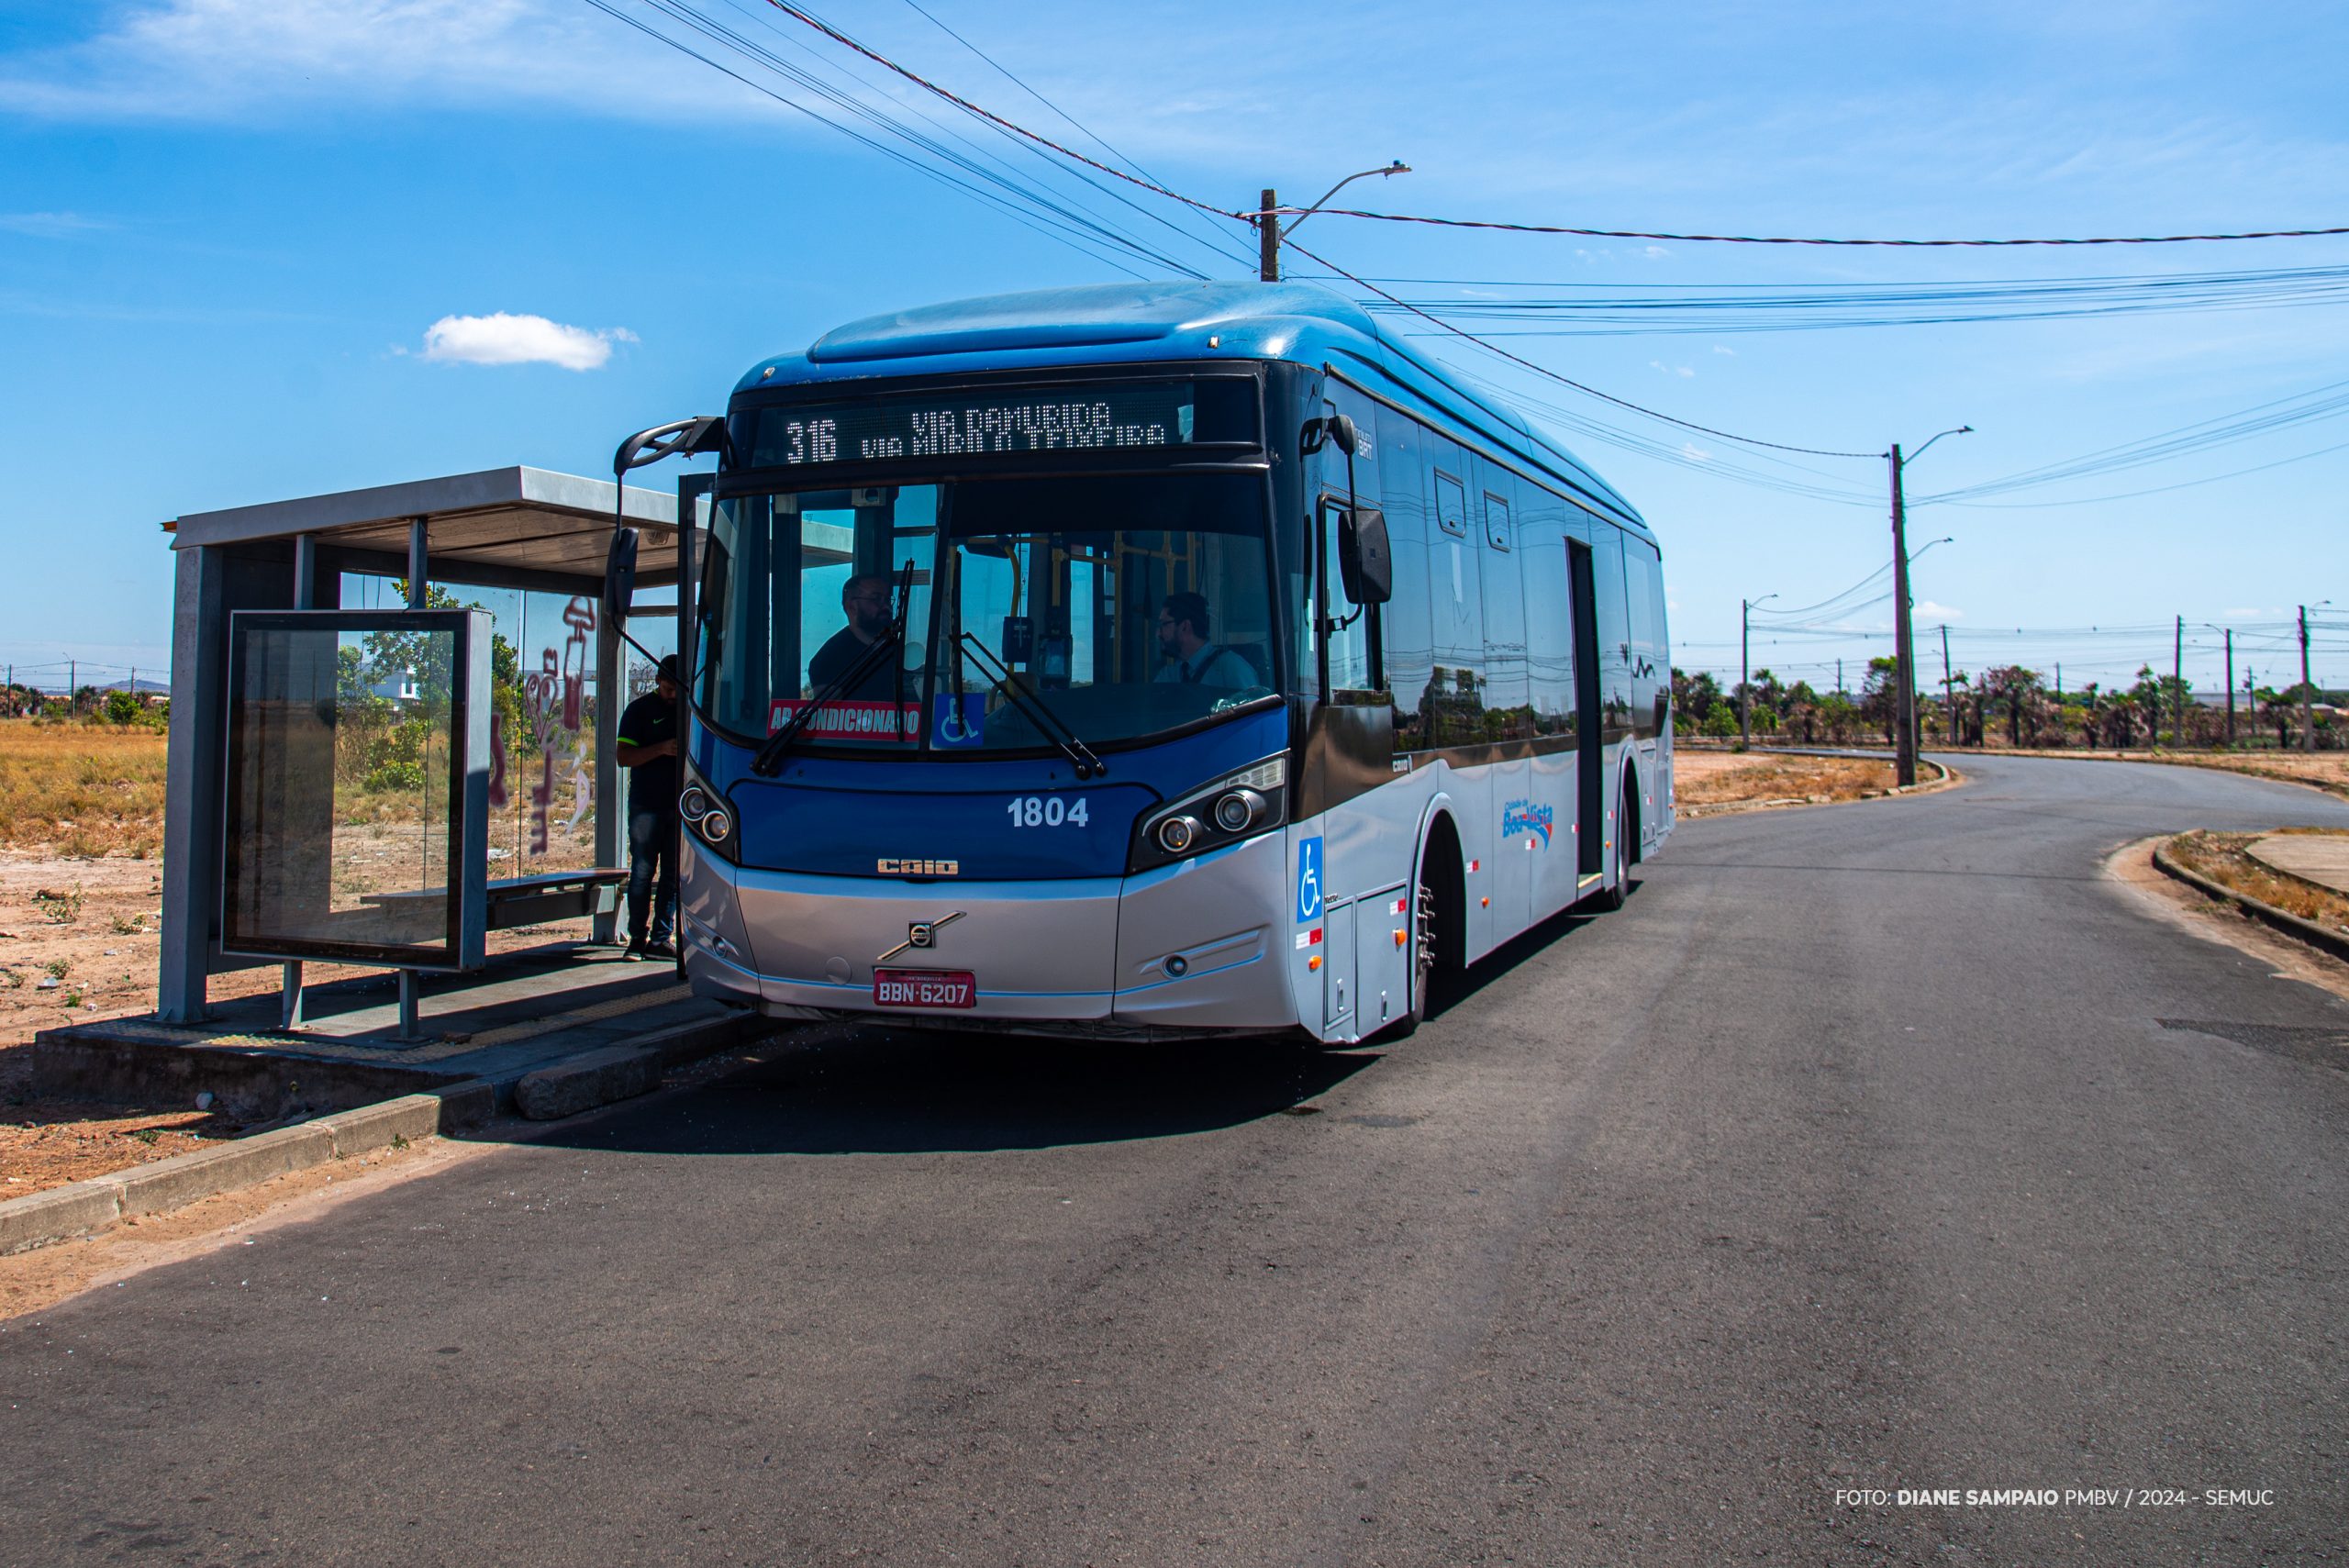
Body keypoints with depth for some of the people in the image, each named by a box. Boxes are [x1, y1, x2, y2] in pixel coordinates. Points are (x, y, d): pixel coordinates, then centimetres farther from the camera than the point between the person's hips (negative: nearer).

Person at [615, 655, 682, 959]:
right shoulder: (640, 710, 1)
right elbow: (624, 757, -5)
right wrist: (662, 749, -19)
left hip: (679, 805, 4)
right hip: (646, 805, -4)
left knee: (674, 876, 4)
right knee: (642, 874, -1)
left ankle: (661, 939, 9)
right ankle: (637, 940, 5)